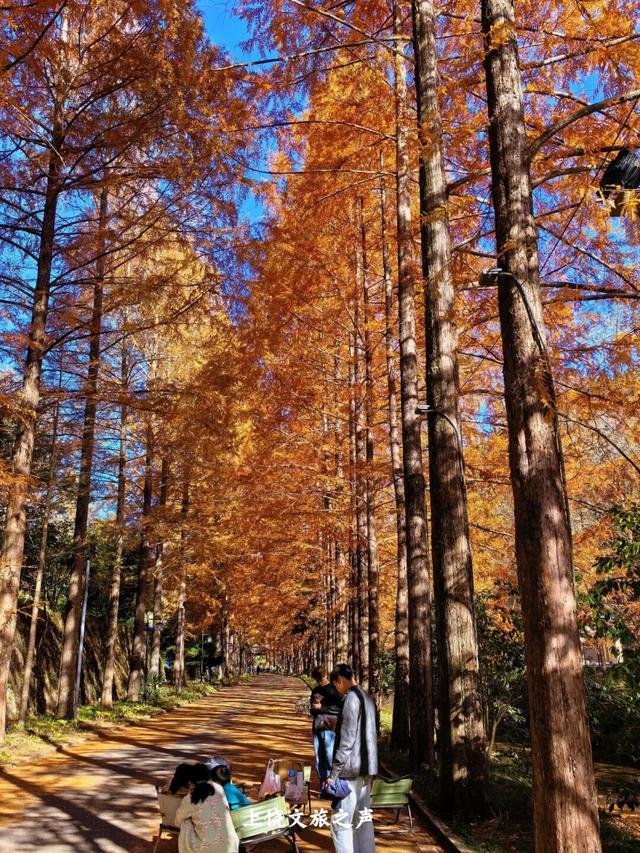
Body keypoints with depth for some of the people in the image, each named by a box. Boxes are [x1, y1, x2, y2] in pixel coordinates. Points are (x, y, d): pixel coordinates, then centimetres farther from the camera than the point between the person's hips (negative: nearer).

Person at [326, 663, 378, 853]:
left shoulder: (351, 698, -15)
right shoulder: (367, 698, 12)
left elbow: (346, 739, -19)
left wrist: (334, 772, -16)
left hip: (351, 769, -9)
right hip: (367, 768, 9)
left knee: (340, 822, -5)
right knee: (363, 819, 14)